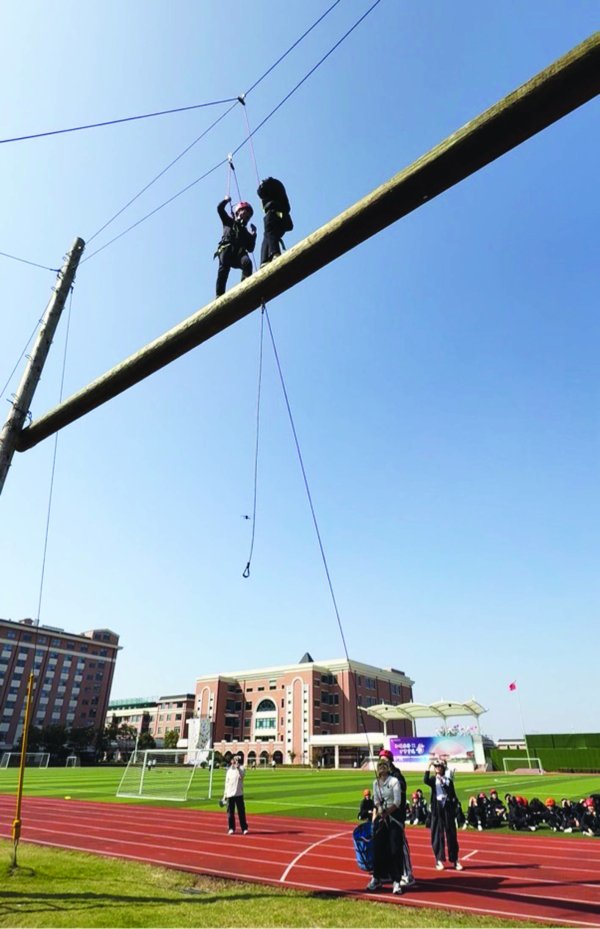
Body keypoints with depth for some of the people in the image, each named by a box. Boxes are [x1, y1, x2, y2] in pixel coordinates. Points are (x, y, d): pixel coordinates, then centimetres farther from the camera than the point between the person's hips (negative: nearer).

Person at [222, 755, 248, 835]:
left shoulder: (240, 767, -2)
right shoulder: (229, 769, 11)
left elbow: (242, 775, -22)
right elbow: (227, 782, 15)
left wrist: (237, 767, -32)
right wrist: (225, 794, 13)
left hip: (239, 794, -4)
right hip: (230, 794, 4)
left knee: (241, 811, -2)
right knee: (230, 812, 6)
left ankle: (244, 828, 7)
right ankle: (231, 828, 18)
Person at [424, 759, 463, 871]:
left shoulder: (449, 780, 6)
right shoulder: (433, 780, 3)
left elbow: (453, 796, 4)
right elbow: (425, 780, -19)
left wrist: (454, 809, -6)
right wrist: (428, 768, -23)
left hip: (448, 808, 0)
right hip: (437, 809, 0)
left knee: (451, 834, 4)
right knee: (437, 834, 2)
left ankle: (455, 860, 12)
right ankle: (439, 859, 11)